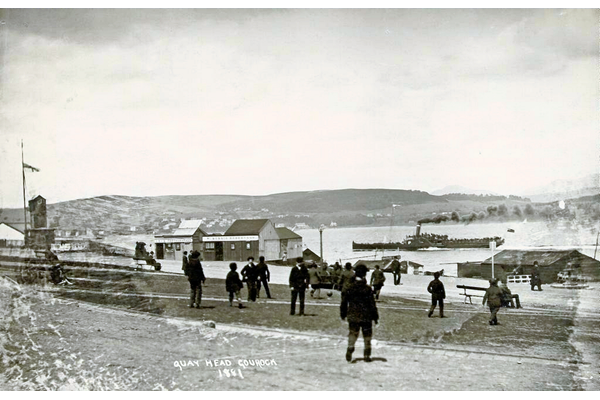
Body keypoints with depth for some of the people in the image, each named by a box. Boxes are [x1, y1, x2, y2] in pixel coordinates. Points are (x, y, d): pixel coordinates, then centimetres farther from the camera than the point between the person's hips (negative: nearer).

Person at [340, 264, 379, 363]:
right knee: (367, 337, 11)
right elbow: (372, 304, -7)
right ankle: (367, 355, 14)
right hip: (366, 317, -2)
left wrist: (343, 314, 16)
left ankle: (350, 349, -10)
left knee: (352, 334, 12)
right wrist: (375, 317, 2)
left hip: (353, 316, 2)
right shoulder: (368, 289, -10)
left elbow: (344, 302, 3)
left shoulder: (348, 288, -3)